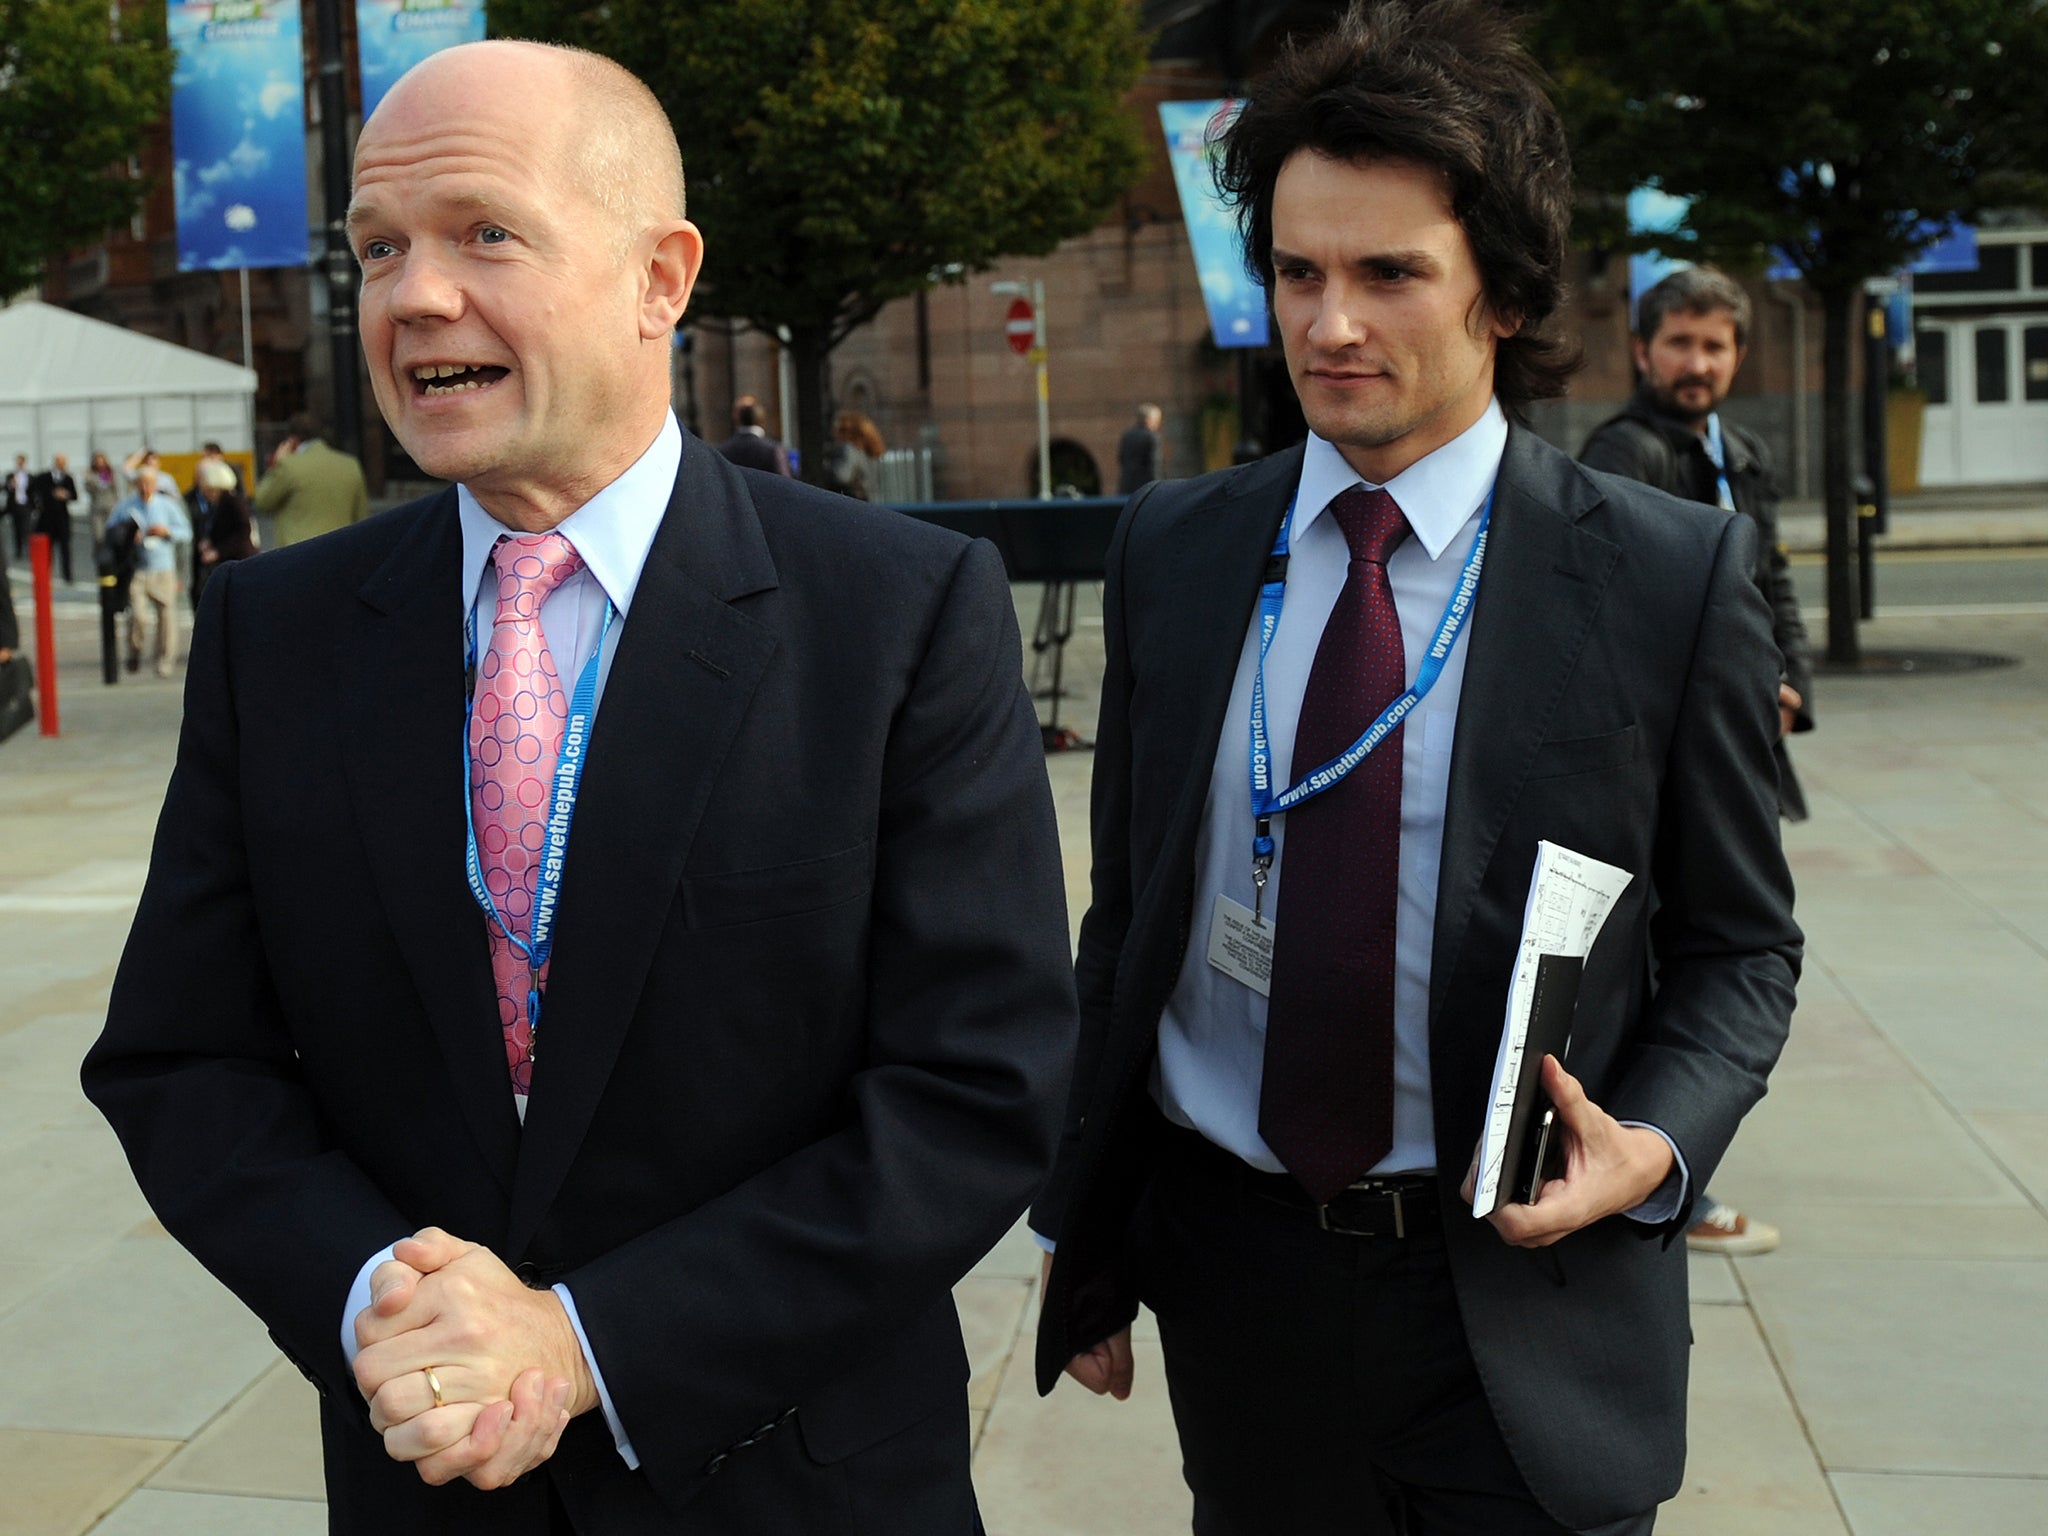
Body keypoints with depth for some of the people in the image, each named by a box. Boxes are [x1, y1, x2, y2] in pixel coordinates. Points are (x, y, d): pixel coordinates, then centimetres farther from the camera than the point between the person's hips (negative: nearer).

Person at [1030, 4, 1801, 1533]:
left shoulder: (1677, 575, -8)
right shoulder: (1172, 549, 0)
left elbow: (1739, 945, 1)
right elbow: (1125, 914, 5)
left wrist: (1653, 1146, -17)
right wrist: (1083, 1236, 6)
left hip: (1526, 1306, -2)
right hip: (1231, 1284, 3)